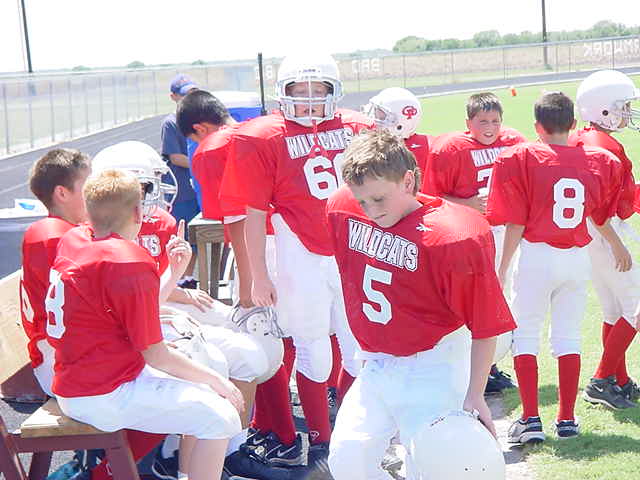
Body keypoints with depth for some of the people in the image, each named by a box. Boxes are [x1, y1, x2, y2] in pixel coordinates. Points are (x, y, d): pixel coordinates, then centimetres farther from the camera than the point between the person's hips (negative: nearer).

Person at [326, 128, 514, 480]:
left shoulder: (455, 238, -21)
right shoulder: (342, 210, -5)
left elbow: (485, 326, -15)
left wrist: (474, 396, -16)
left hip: (433, 370, -6)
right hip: (375, 367, 6)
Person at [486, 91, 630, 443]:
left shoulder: (521, 159, -8)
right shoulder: (599, 162, 3)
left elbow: (516, 223, -10)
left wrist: (502, 268, -2)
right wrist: (618, 246, 36)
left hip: (536, 256, -3)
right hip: (577, 258, 3)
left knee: (525, 335, 6)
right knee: (568, 337, 13)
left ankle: (530, 420, 2)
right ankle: (567, 419, 16)